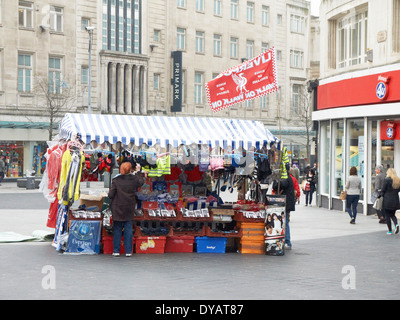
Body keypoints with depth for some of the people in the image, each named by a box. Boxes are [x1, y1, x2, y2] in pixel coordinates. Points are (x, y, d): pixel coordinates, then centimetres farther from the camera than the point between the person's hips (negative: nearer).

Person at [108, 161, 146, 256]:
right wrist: (138, 172, 34)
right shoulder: (134, 179, -6)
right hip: (129, 209, 1)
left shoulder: (116, 180, -10)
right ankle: (128, 251, 6)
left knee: (117, 230, 8)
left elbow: (110, 195, -10)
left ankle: (116, 251, 8)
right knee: (128, 230, 7)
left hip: (117, 209, -1)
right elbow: (141, 182, 18)